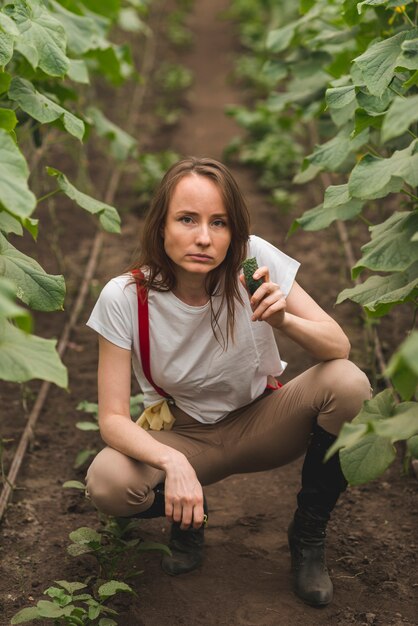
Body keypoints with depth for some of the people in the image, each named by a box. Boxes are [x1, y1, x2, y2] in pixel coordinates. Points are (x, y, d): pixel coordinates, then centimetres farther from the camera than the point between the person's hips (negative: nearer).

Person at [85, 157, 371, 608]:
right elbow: (112, 419, -21)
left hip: (261, 422, 1)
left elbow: (339, 347, -19)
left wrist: (284, 320, -40)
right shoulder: (125, 298, -22)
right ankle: (187, 516, 7)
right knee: (106, 483, -31)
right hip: (184, 437, -1)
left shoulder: (255, 259, -21)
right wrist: (173, 463, -40)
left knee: (347, 383, -27)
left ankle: (308, 537, -3)